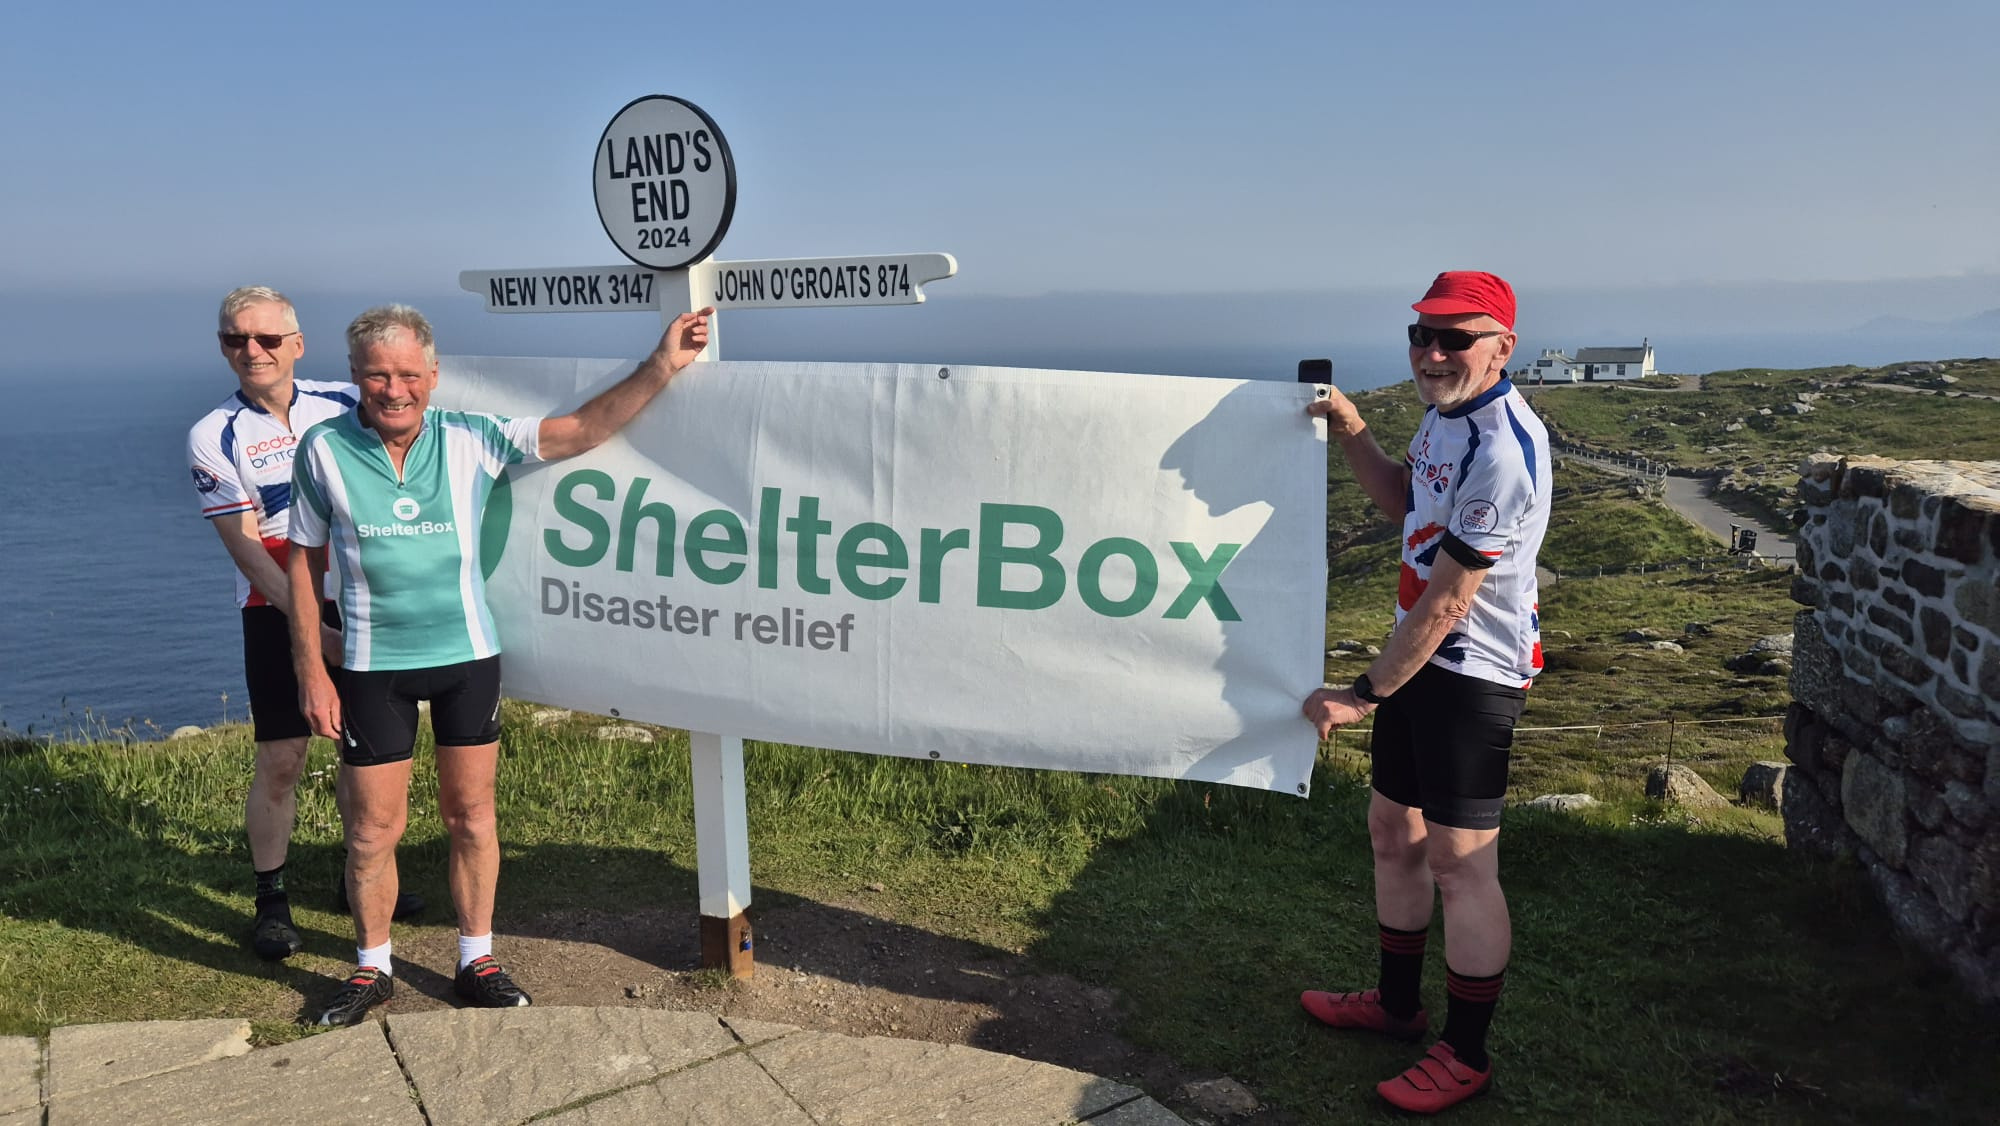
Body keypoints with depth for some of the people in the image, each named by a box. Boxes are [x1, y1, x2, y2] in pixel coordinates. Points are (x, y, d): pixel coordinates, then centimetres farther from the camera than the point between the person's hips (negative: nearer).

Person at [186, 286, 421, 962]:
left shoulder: (346, 404, 1)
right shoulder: (213, 437, -6)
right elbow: (246, 548, -9)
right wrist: (312, 626, -17)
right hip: (278, 610, -3)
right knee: (280, 759, -3)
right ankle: (270, 899, 14)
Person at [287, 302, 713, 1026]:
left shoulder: (472, 440, -5)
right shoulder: (324, 450, -5)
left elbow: (581, 431, -9)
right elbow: (303, 561, 1)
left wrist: (660, 367, -18)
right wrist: (310, 671, -2)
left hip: (468, 654, 1)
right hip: (373, 665, -1)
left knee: (471, 815, 10)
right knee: (373, 828, 7)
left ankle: (477, 960, 26)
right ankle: (371, 967, 29)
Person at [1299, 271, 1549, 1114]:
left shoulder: (1502, 452, -24)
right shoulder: (1446, 413, 6)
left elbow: (1443, 605, -23)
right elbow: (1404, 502, 24)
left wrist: (1363, 695, -16)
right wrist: (1351, 433, 8)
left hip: (1471, 674, -10)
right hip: (1420, 660, 10)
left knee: (1460, 865, -1)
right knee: (1392, 830, 19)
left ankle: (1465, 1055, 16)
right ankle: (1397, 1002, 37)